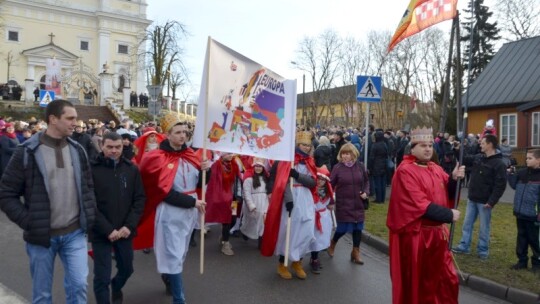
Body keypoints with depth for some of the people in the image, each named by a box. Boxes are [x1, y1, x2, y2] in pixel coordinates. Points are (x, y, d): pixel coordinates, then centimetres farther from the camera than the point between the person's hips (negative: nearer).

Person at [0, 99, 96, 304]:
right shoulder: (27, 152, -8)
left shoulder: (77, 150, 4)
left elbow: (88, 186, 13)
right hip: (41, 235, -2)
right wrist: (29, 222, -12)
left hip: (75, 233, 3)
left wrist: (89, 215, 1)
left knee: (78, 285, 4)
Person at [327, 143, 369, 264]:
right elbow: (331, 184, -5)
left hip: (358, 203, 3)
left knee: (358, 227, 7)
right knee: (343, 228, -1)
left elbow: (366, 181, 13)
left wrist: (366, 192, -3)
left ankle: (356, 252, 23)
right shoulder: (337, 168, -8)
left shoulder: (360, 166, 0)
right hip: (343, 203, -3)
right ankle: (332, 243, 30)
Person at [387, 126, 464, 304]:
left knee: (446, 279, 16)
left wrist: (454, 179, -9)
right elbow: (419, 204, -19)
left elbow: (447, 195, 8)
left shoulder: (436, 169, 10)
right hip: (414, 235, -7)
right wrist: (449, 215, -17)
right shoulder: (405, 171, -14)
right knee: (415, 284, 7)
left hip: (436, 233, 7)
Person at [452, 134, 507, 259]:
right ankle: (464, 246, 22)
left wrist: (491, 201, -20)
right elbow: (465, 159, 22)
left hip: (485, 201, -7)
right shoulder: (478, 157, 5)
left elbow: (500, 185, -18)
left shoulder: (499, 164, -15)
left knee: (484, 227, 7)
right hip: (472, 198, 7)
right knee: (467, 223, 12)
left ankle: (483, 250, 20)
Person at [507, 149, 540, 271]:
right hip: (520, 212, 6)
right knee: (521, 238, 14)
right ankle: (522, 260, 25)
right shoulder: (522, 173, 7)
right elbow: (514, 186, 17)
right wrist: (511, 174, 2)